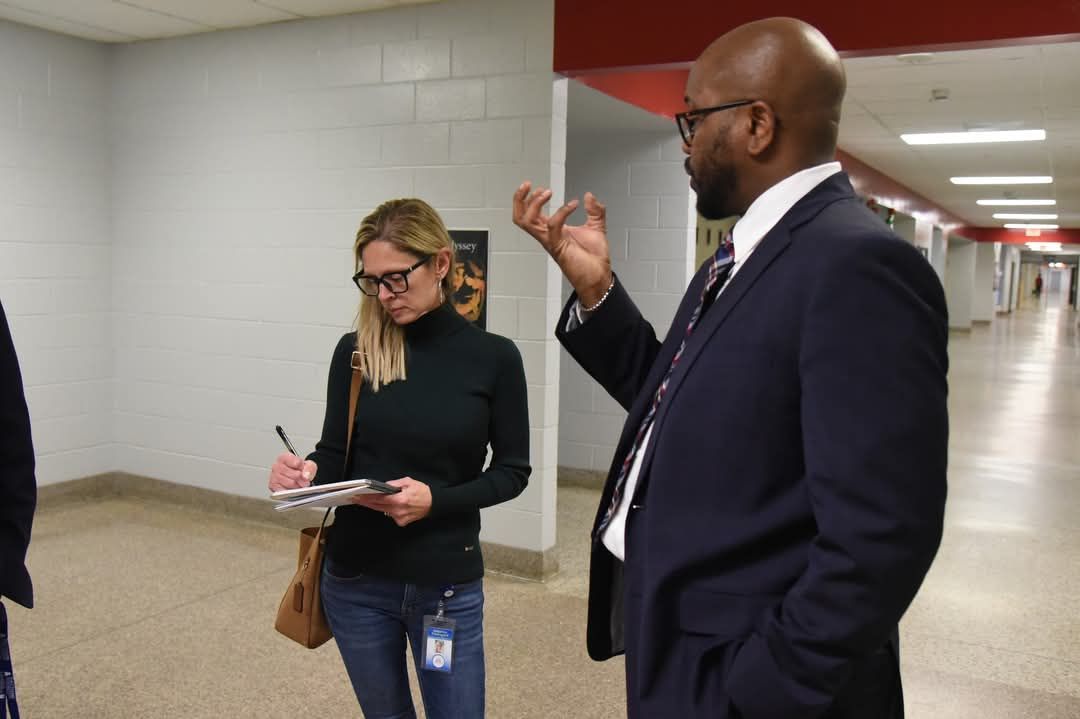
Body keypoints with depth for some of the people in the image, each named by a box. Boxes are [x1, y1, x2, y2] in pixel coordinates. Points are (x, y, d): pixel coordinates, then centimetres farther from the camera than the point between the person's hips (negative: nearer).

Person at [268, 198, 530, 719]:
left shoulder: (493, 357, -8)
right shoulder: (356, 352, -4)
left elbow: (512, 470, -4)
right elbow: (335, 454, 1)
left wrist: (436, 500, -19)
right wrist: (306, 473, -22)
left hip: (448, 584, -2)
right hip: (356, 580, 2)